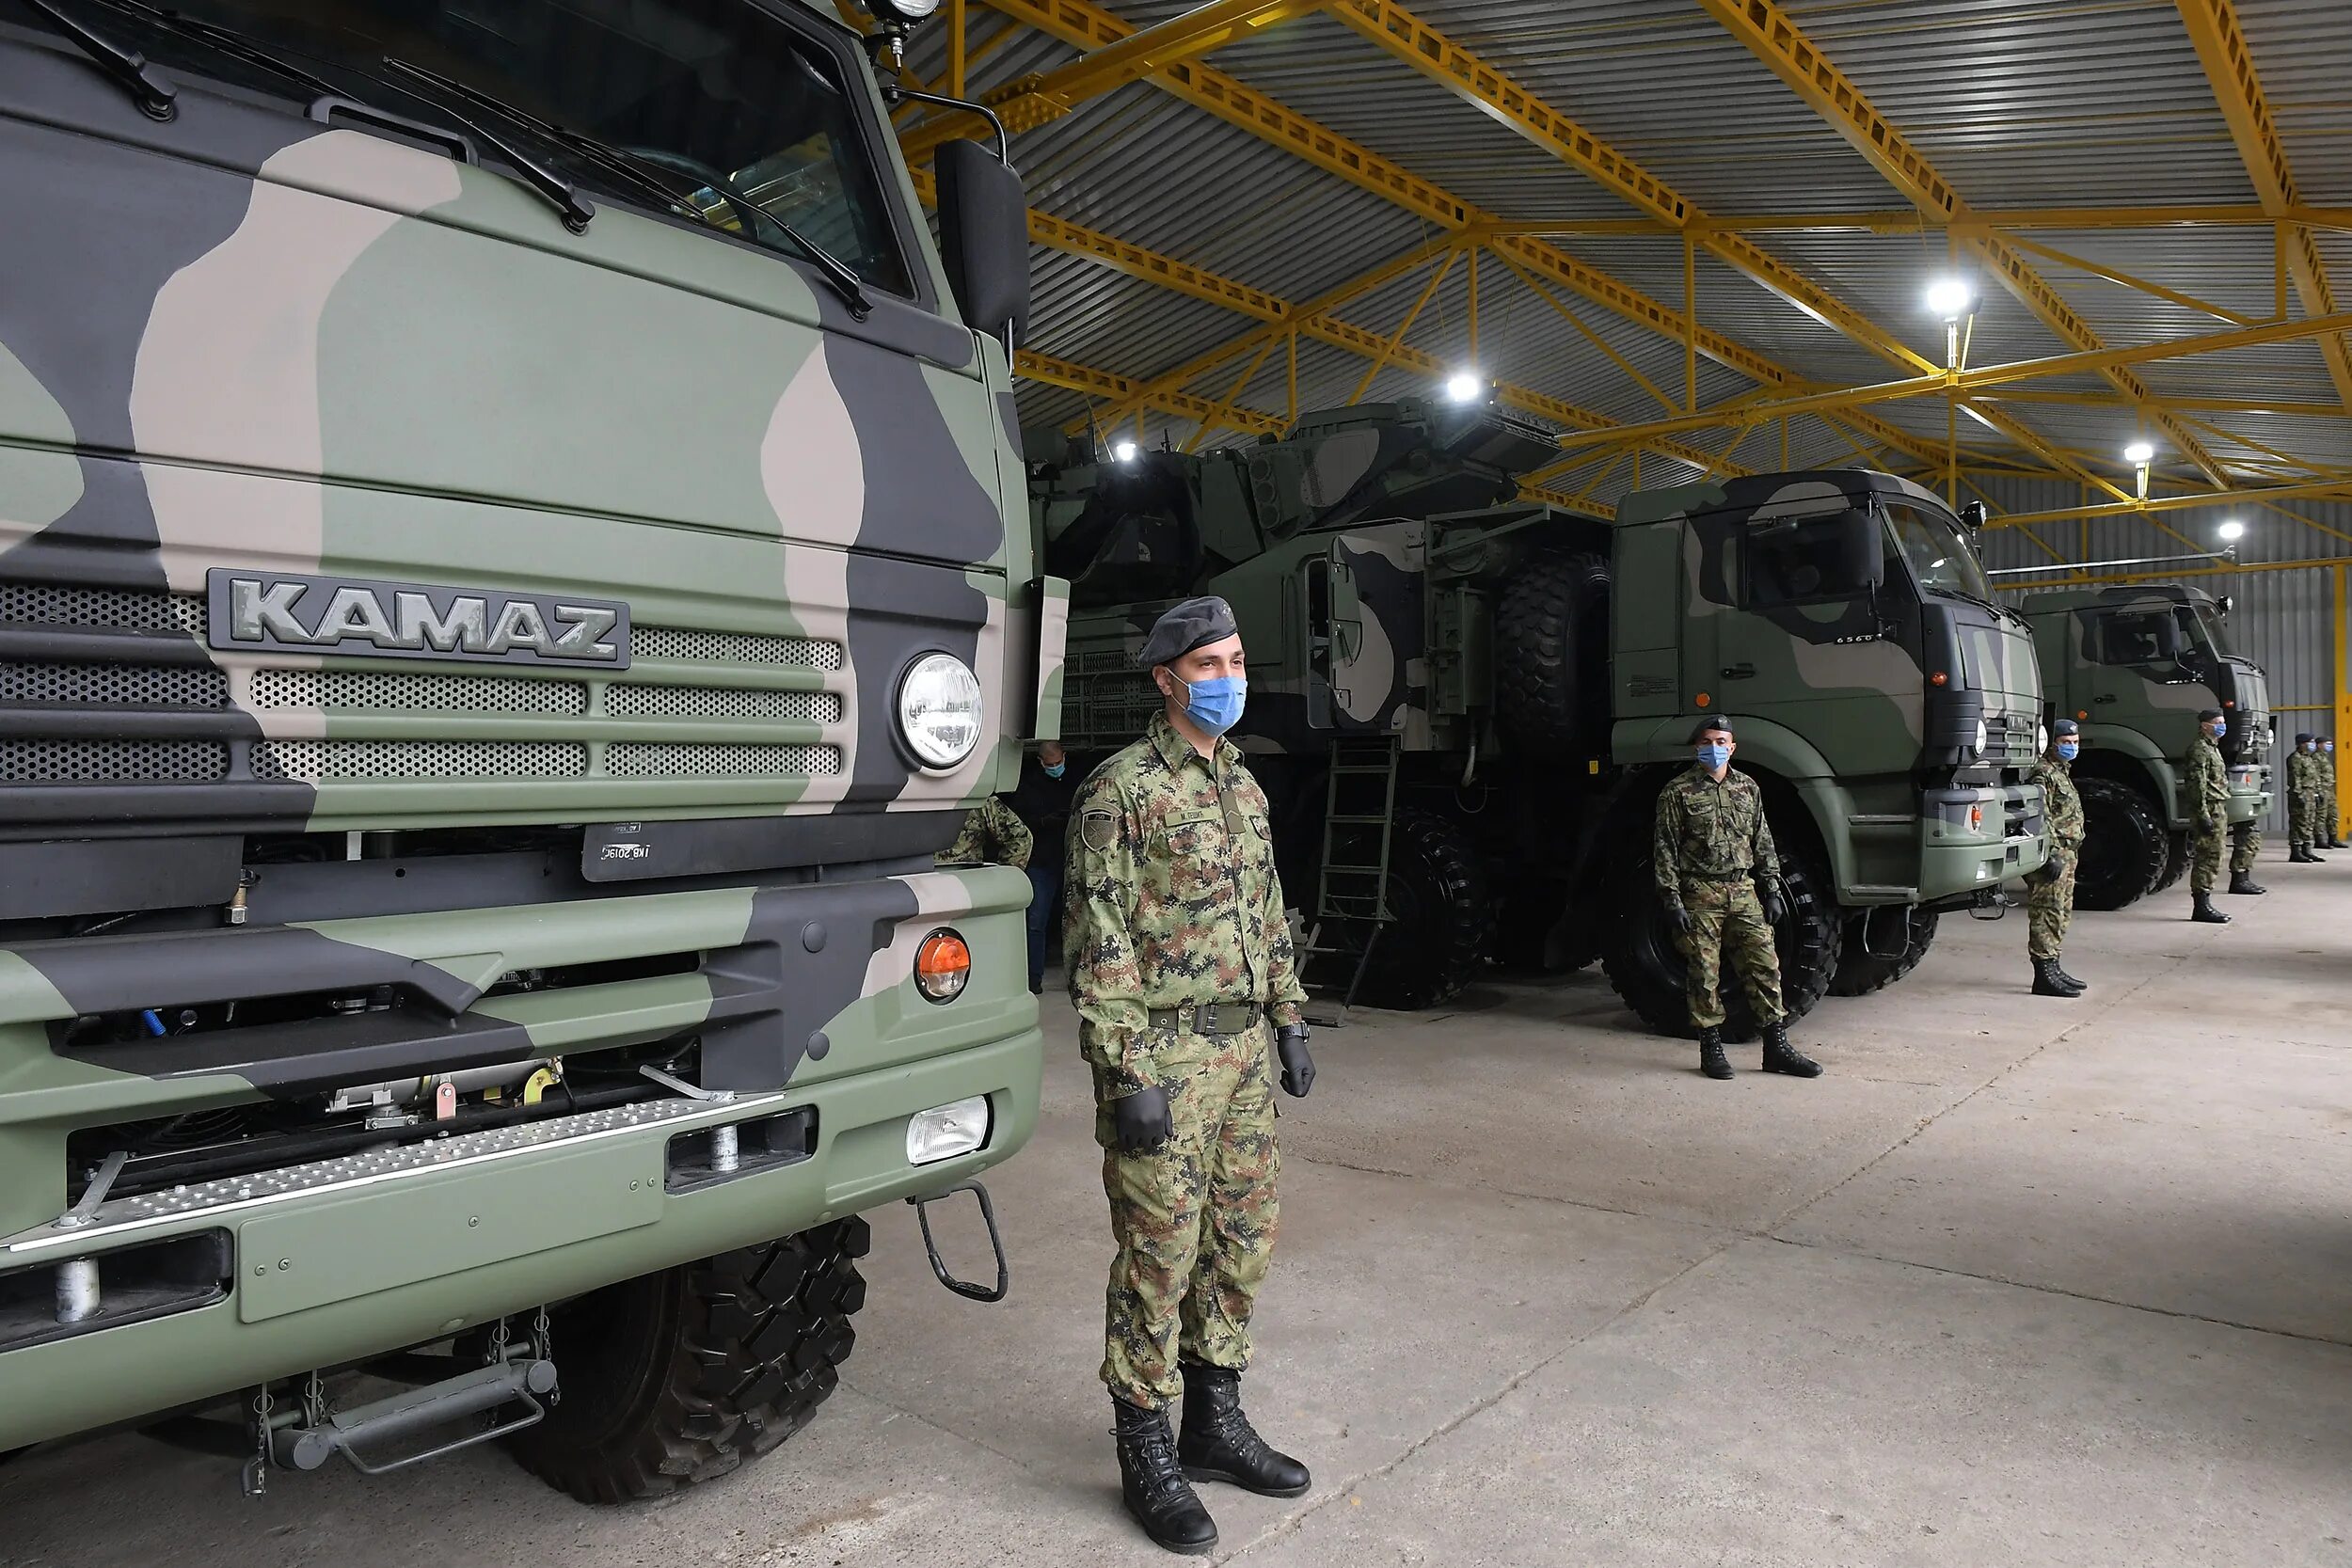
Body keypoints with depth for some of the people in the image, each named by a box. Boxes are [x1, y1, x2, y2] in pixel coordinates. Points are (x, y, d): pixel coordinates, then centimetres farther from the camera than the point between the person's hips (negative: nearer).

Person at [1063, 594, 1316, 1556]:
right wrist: (1126, 1075, -18)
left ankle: (1215, 1422, 32)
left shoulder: (1243, 785, 13)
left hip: (1246, 1048, 8)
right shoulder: (1120, 790, -11)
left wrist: (1289, 1022, 15)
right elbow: (1097, 945, -15)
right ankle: (1146, 1455, 18)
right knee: (1159, 1257, 2)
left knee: (1242, 1242, 15)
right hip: (1166, 1055, -7)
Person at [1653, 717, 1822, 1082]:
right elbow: (1665, 849, -4)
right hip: (1700, 894, -4)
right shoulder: (1677, 792, -2)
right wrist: (1672, 899, -10)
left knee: (1765, 964, 2)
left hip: (1743, 891, 4)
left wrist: (1771, 888, 9)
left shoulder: (1748, 788, 12)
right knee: (1704, 973, 0)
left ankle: (1776, 1046, 9)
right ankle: (1711, 1048, 11)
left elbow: (1763, 842, 16)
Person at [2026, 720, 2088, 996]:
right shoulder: (2043, 773, -12)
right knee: (2048, 914, -11)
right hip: (2053, 855, -11)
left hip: (2066, 855, 11)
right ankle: (2045, 975, -11)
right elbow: (2041, 819, -20)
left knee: (2062, 914, 15)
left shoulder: (2063, 772, 21)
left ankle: (2052, 968, 23)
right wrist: (2052, 856, -24)